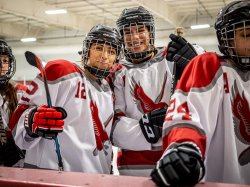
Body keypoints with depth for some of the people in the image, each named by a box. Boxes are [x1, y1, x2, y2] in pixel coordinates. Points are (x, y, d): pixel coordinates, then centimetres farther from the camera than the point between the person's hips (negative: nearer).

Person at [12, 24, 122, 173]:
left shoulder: (109, 92, 11)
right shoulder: (62, 72, -11)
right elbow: (22, 114, -14)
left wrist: (108, 169, 16)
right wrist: (32, 123, -33)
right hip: (49, 174, -6)